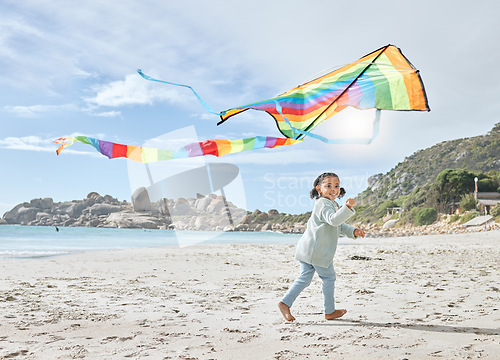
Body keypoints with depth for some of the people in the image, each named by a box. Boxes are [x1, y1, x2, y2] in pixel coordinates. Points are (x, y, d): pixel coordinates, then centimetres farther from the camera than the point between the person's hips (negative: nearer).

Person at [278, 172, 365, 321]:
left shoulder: (333, 205, 21)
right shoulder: (323, 204, -14)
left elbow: (340, 225, 27)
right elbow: (333, 220, -32)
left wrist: (353, 231, 12)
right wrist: (347, 207, -44)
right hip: (317, 251, -10)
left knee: (304, 278, 11)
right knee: (329, 278, 5)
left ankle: (285, 303, 8)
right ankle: (330, 312, 18)